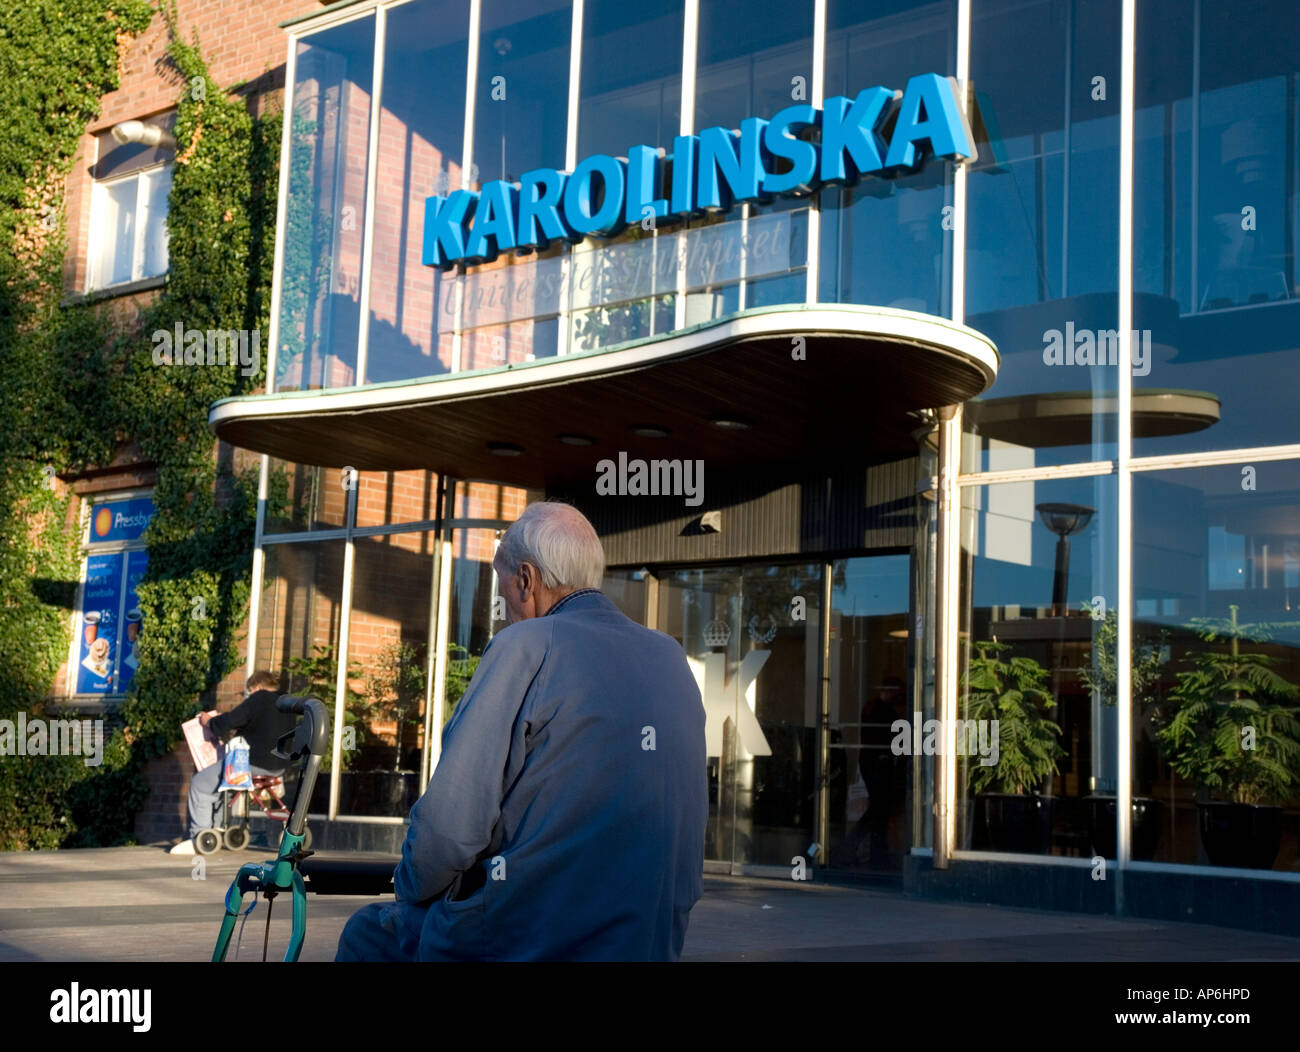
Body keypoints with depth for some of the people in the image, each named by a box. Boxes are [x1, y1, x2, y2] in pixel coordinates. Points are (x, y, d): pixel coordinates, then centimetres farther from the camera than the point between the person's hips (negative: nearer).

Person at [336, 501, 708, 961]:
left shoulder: (528, 645, -14)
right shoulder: (672, 659, 5)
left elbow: (450, 823, -19)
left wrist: (410, 890, 0)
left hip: (520, 942, -6)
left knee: (365, 933, 22)